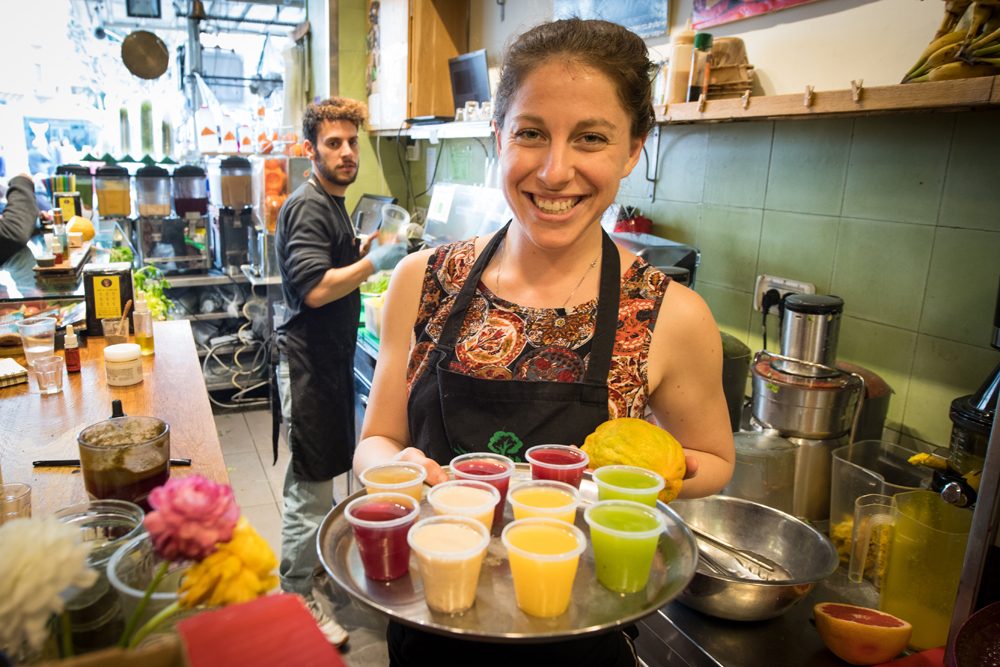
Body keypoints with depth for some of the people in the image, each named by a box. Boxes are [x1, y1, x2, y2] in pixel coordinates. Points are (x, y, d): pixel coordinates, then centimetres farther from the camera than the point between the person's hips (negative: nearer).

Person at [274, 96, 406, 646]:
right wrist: (374, 262, -21)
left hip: (329, 358, 10)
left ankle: (316, 554, 42)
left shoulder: (331, 203, 15)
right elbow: (316, 289, -28)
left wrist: (365, 250, 11)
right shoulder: (307, 207, -17)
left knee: (317, 476, 24)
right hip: (310, 363, -10)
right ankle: (295, 600, 13)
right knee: (309, 486, -1)